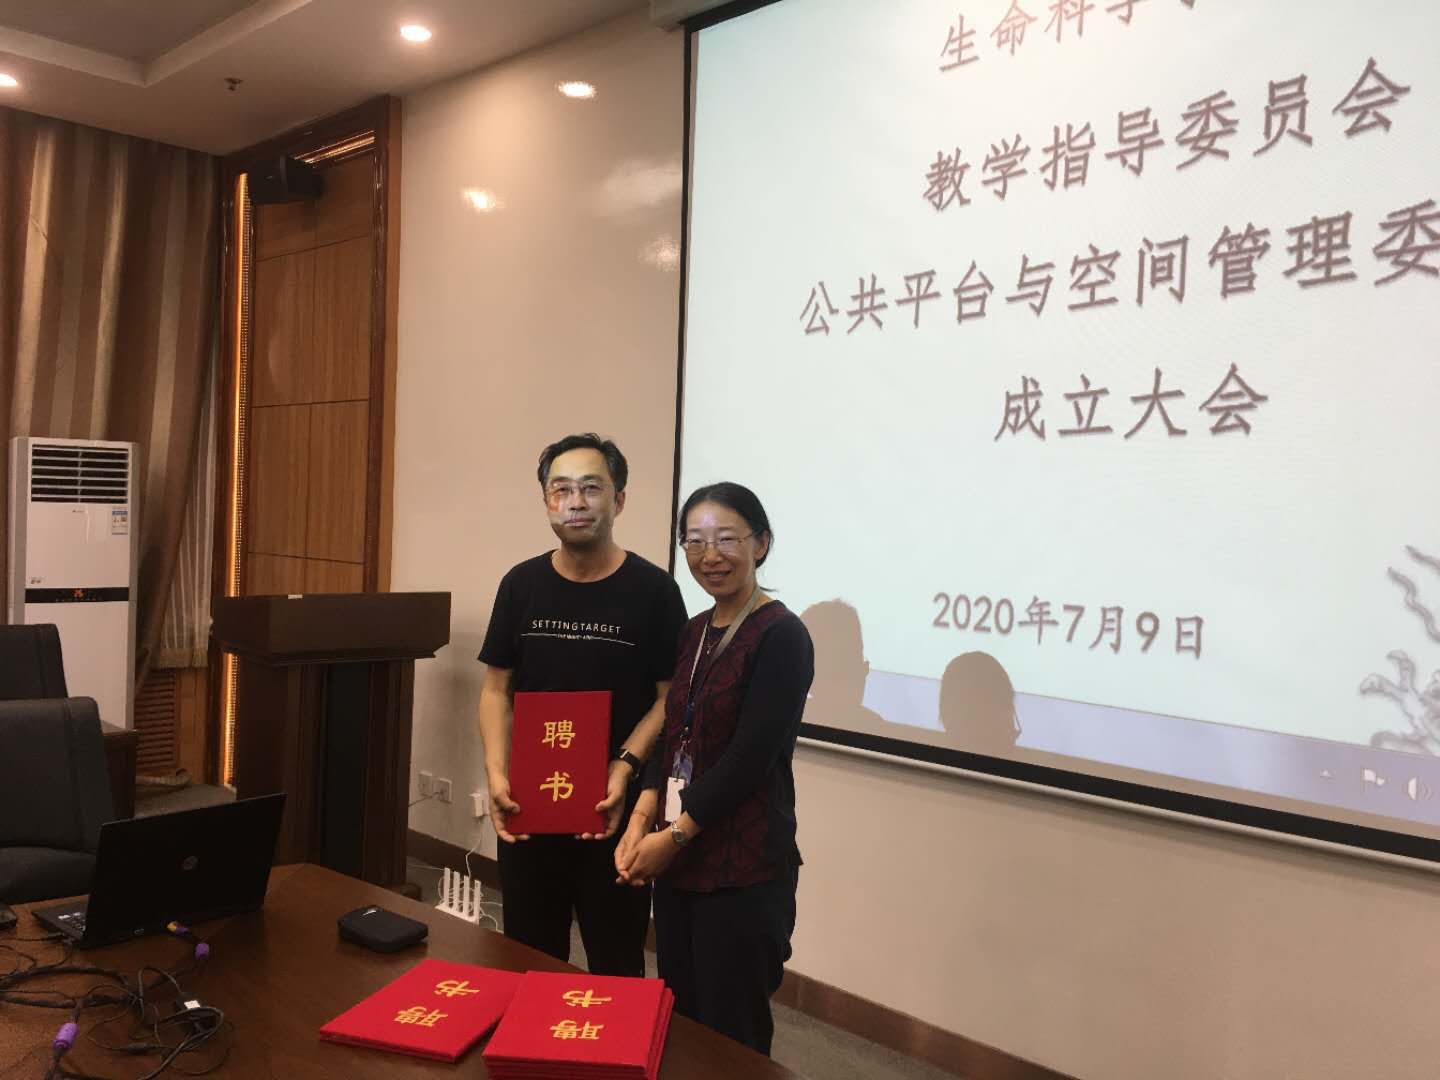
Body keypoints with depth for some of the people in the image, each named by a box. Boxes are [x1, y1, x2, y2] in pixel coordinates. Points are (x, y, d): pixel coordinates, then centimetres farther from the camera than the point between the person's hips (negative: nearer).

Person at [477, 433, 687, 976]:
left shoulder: (652, 589, -5)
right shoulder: (522, 584, 5)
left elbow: (670, 697, -4)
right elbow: (497, 689, 8)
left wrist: (625, 768, -17)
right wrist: (496, 773, -6)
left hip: (615, 808, -3)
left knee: (616, 963, 6)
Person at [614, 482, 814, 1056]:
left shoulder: (781, 636, -12)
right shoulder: (695, 632, 11)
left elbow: (751, 758, -16)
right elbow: (672, 740, 11)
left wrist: (673, 835, -11)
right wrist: (640, 823, -3)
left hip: (744, 869, -7)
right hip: (679, 862, 7)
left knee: (730, 1037, 4)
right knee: (677, 1024, 16)